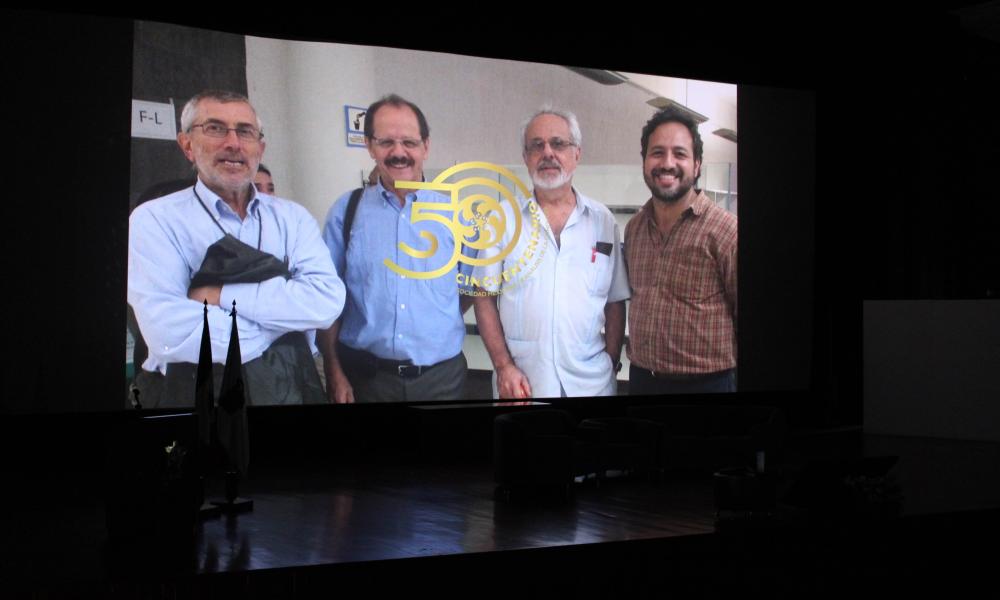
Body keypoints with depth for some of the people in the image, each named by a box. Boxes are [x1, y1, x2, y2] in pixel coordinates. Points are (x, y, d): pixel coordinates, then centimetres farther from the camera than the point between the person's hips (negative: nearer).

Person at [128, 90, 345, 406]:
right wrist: (288, 316, -14)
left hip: (291, 388, 4)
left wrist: (220, 295, -19)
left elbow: (327, 301, -15)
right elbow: (171, 335, -22)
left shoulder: (293, 218, 2)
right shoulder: (154, 221, -8)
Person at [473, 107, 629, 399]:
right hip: (519, 380, -1)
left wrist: (612, 364, 1)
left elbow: (615, 301, 7)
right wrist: (503, 366, -8)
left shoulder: (603, 220, 4)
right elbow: (485, 298, 0)